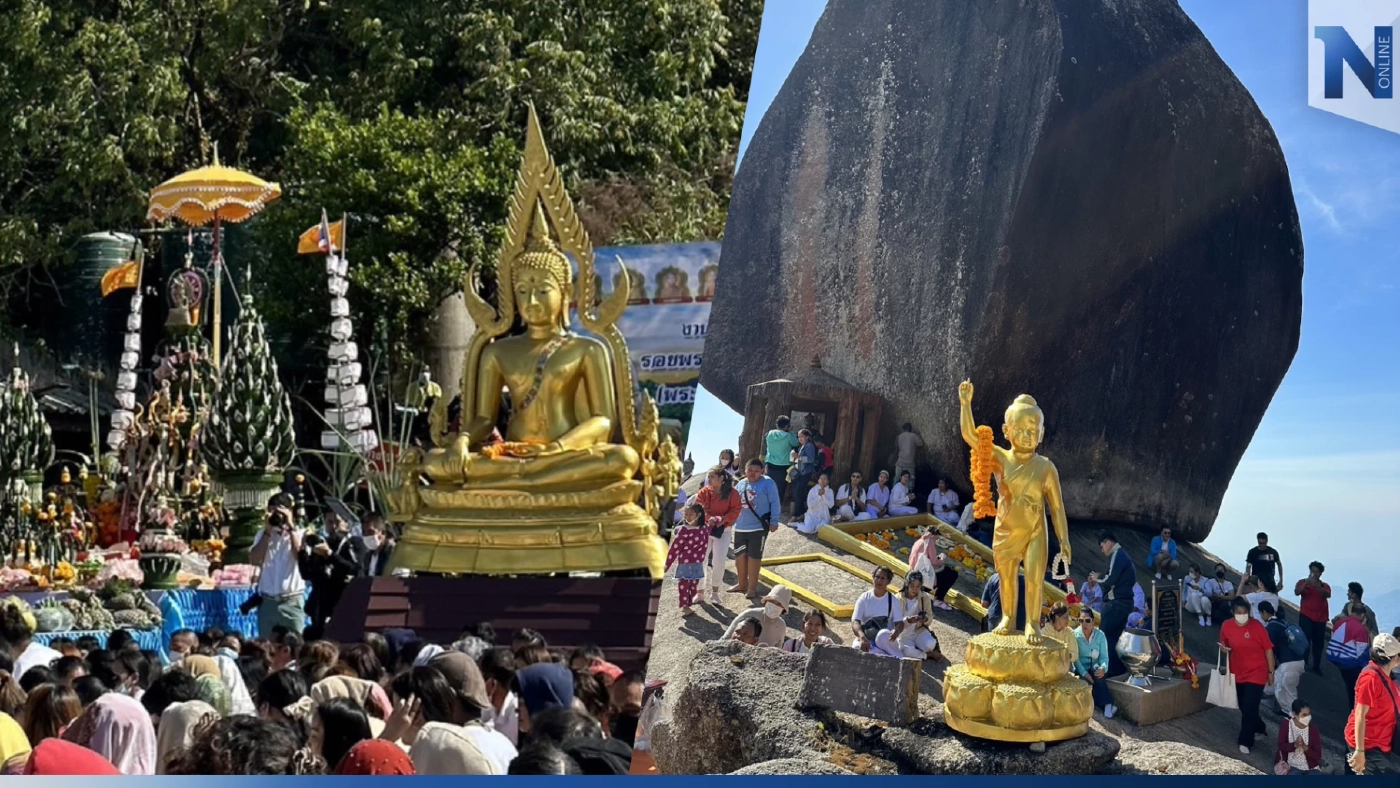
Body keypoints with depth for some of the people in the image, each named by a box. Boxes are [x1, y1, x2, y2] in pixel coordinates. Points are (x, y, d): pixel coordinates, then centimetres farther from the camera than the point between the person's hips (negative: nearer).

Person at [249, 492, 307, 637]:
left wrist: (290, 527, -13)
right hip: (267, 601, 3)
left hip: (292, 601, -3)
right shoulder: (262, 534, 10)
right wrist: (268, 531, -7)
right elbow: (254, 561, -4)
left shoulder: (298, 533, 3)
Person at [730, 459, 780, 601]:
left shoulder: (768, 483, -8)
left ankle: (752, 587, 11)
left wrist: (774, 521, -11)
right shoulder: (740, 485, 11)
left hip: (759, 527, -6)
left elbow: (775, 503, -8)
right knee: (739, 555, 11)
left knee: (753, 557, 0)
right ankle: (742, 584, 29)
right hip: (740, 527, 6)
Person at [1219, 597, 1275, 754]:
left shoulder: (1257, 626, -17)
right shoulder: (1226, 626, -6)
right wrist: (1224, 649, -13)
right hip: (1237, 673, 5)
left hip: (1256, 673, -5)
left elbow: (1268, 649, -9)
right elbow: (1224, 645, 11)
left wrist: (1271, 672, -5)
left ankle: (1246, 742, 7)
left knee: (1249, 708, -8)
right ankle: (1259, 728, 44)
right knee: (1244, 707, 17)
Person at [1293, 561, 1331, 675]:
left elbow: (1328, 595, -13)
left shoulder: (1324, 586, 8)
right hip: (1306, 616, -3)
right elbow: (1296, 592, -14)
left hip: (1321, 617, 3)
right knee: (1305, 639, -13)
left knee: (1319, 642, 6)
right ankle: (1303, 663, -12)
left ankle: (1316, 666, 15)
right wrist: (1306, 583, -28)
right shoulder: (1302, 582, 3)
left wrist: (1317, 586, -29)